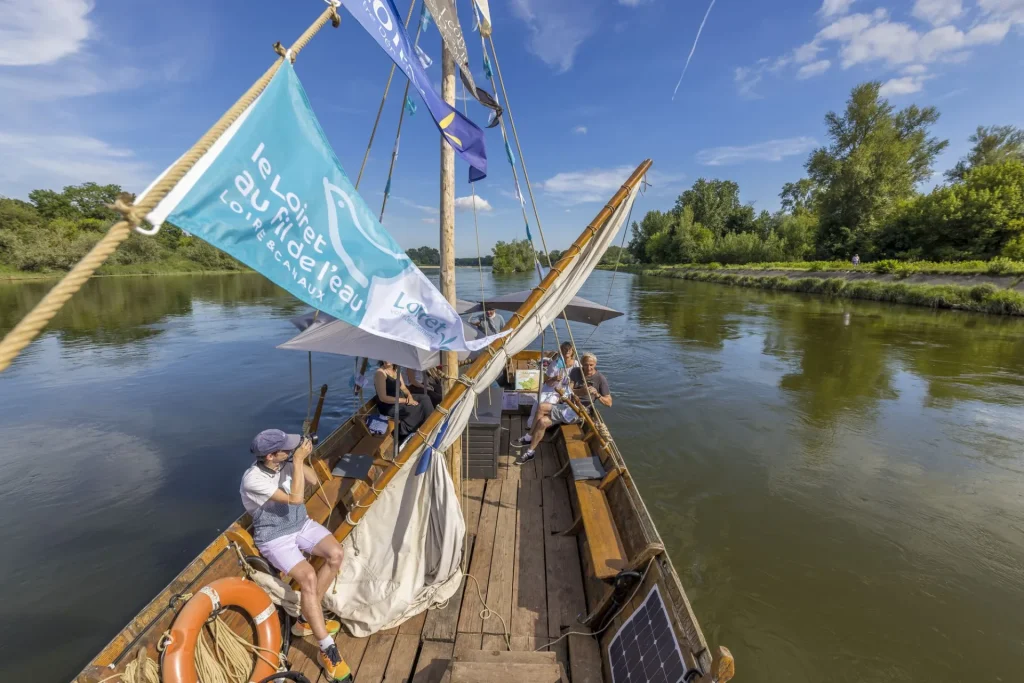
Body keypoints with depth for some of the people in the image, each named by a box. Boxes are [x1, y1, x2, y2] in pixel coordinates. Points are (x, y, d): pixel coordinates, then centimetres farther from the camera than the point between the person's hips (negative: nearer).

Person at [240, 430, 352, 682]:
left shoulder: (285, 462, -10)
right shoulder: (253, 480, -27)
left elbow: (313, 479, -1)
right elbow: (296, 498, -30)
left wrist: (300, 458, -17)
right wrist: (298, 459, -32)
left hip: (301, 524, 6)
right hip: (275, 538, -6)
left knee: (336, 553, -16)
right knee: (308, 577, -26)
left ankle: (306, 620, 6)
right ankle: (327, 649, -11)